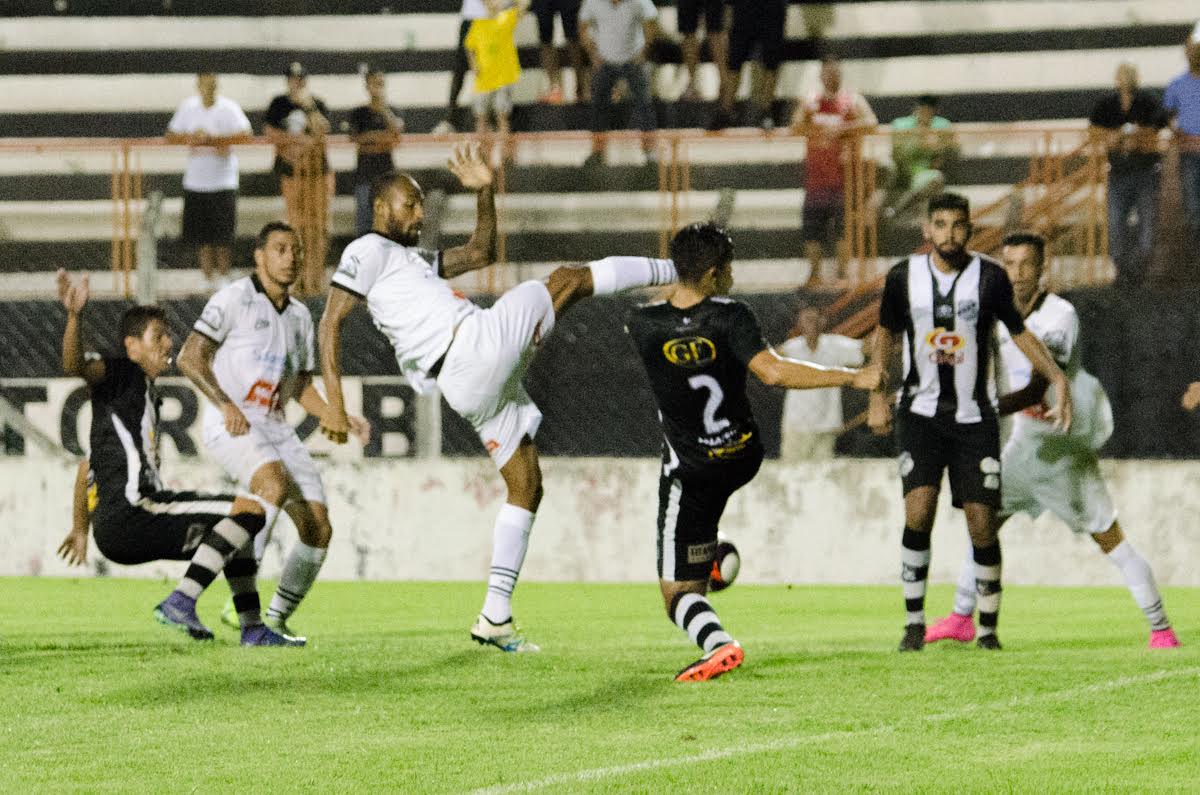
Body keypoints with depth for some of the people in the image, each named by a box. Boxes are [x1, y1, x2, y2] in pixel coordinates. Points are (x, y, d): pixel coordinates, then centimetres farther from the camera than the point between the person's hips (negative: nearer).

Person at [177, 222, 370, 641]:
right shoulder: (234, 299, -4)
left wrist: (340, 420, 5)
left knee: (318, 527, -3)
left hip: (275, 429, 7)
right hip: (231, 428, -7)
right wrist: (225, 404, -21)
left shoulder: (300, 316, 17)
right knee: (274, 483, -36)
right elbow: (190, 357, -9)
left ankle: (277, 618, 12)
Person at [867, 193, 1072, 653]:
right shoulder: (904, 277, -1)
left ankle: (988, 627, 12)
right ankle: (914, 621, -5)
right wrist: (878, 396, 13)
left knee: (982, 525, -4)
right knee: (918, 510, -17)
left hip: (975, 419, 0)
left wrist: (1057, 379, -5)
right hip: (921, 412, 0)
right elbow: (886, 334, 15)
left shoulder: (990, 277, -5)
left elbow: (1018, 332, 6)